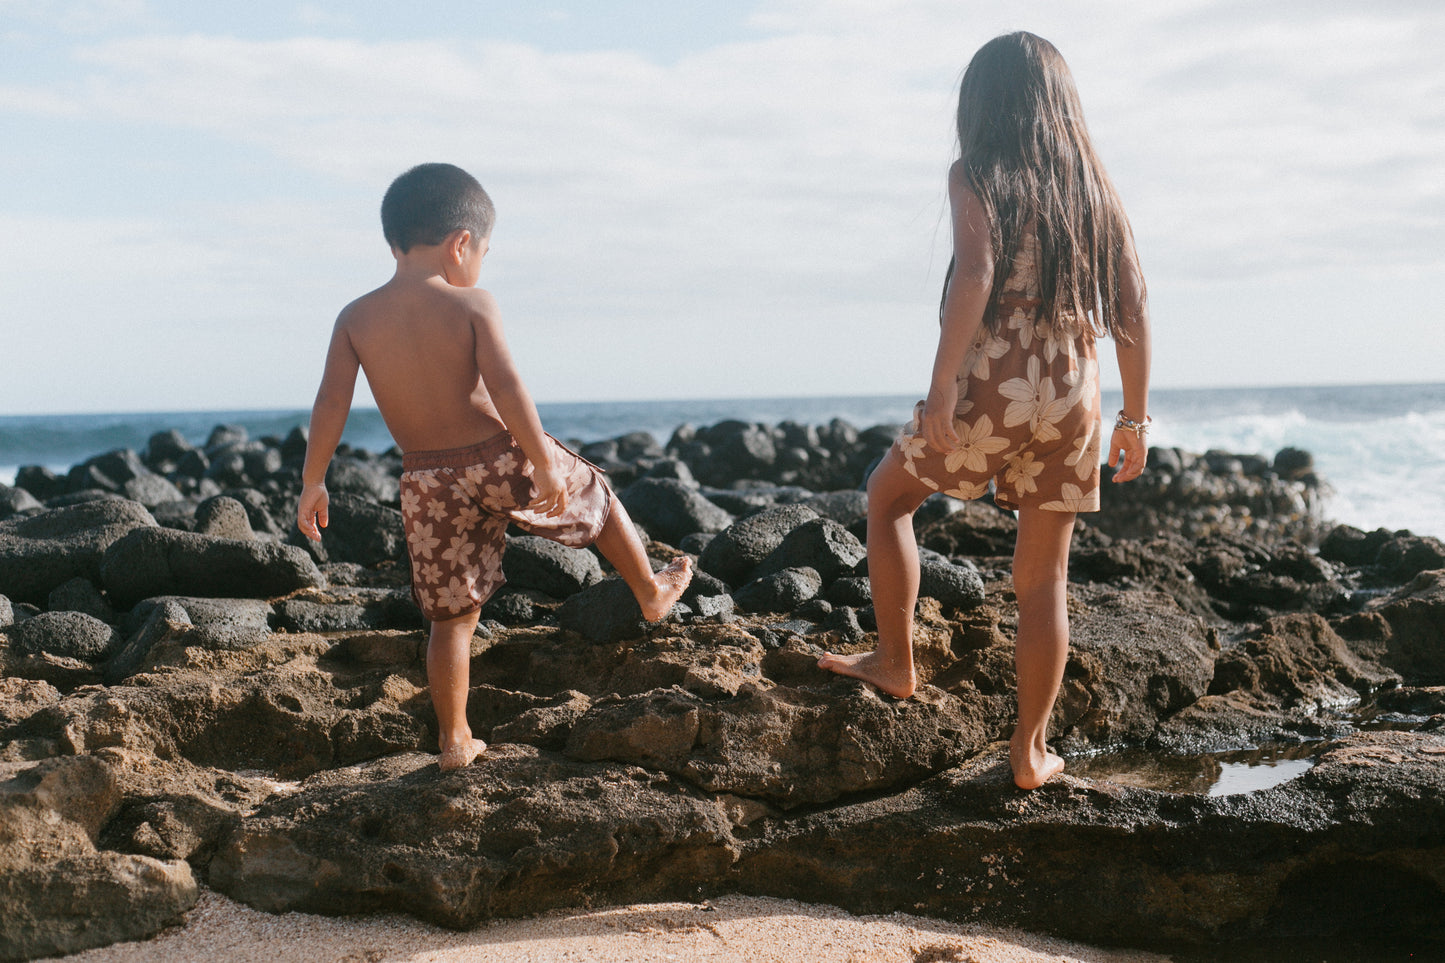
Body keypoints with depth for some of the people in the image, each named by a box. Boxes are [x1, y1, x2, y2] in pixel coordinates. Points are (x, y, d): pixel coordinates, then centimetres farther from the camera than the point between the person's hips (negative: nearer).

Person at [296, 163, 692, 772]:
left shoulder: (355, 319, -1)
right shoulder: (471, 305, -11)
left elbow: (330, 406, -5)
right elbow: (506, 389, -20)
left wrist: (313, 482, 4)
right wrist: (545, 465, -15)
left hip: (428, 484, 3)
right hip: (500, 460, -3)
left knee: (452, 616, 15)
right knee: (596, 496, 26)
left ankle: (454, 740, 22)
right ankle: (651, 594, 43)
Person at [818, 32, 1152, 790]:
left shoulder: (975, 175, -2)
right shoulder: (1095, 186, 12)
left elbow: (975, 273, -19)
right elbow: (1133, 311, 9)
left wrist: (941, 386, -21)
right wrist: (1134, 417, 15)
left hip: (990, 391, -4)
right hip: (1072, 401, 4)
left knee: (887, 498, 22)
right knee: (1044, 576, 11)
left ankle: (895, 663, 23)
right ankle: (1030, 751, 16)